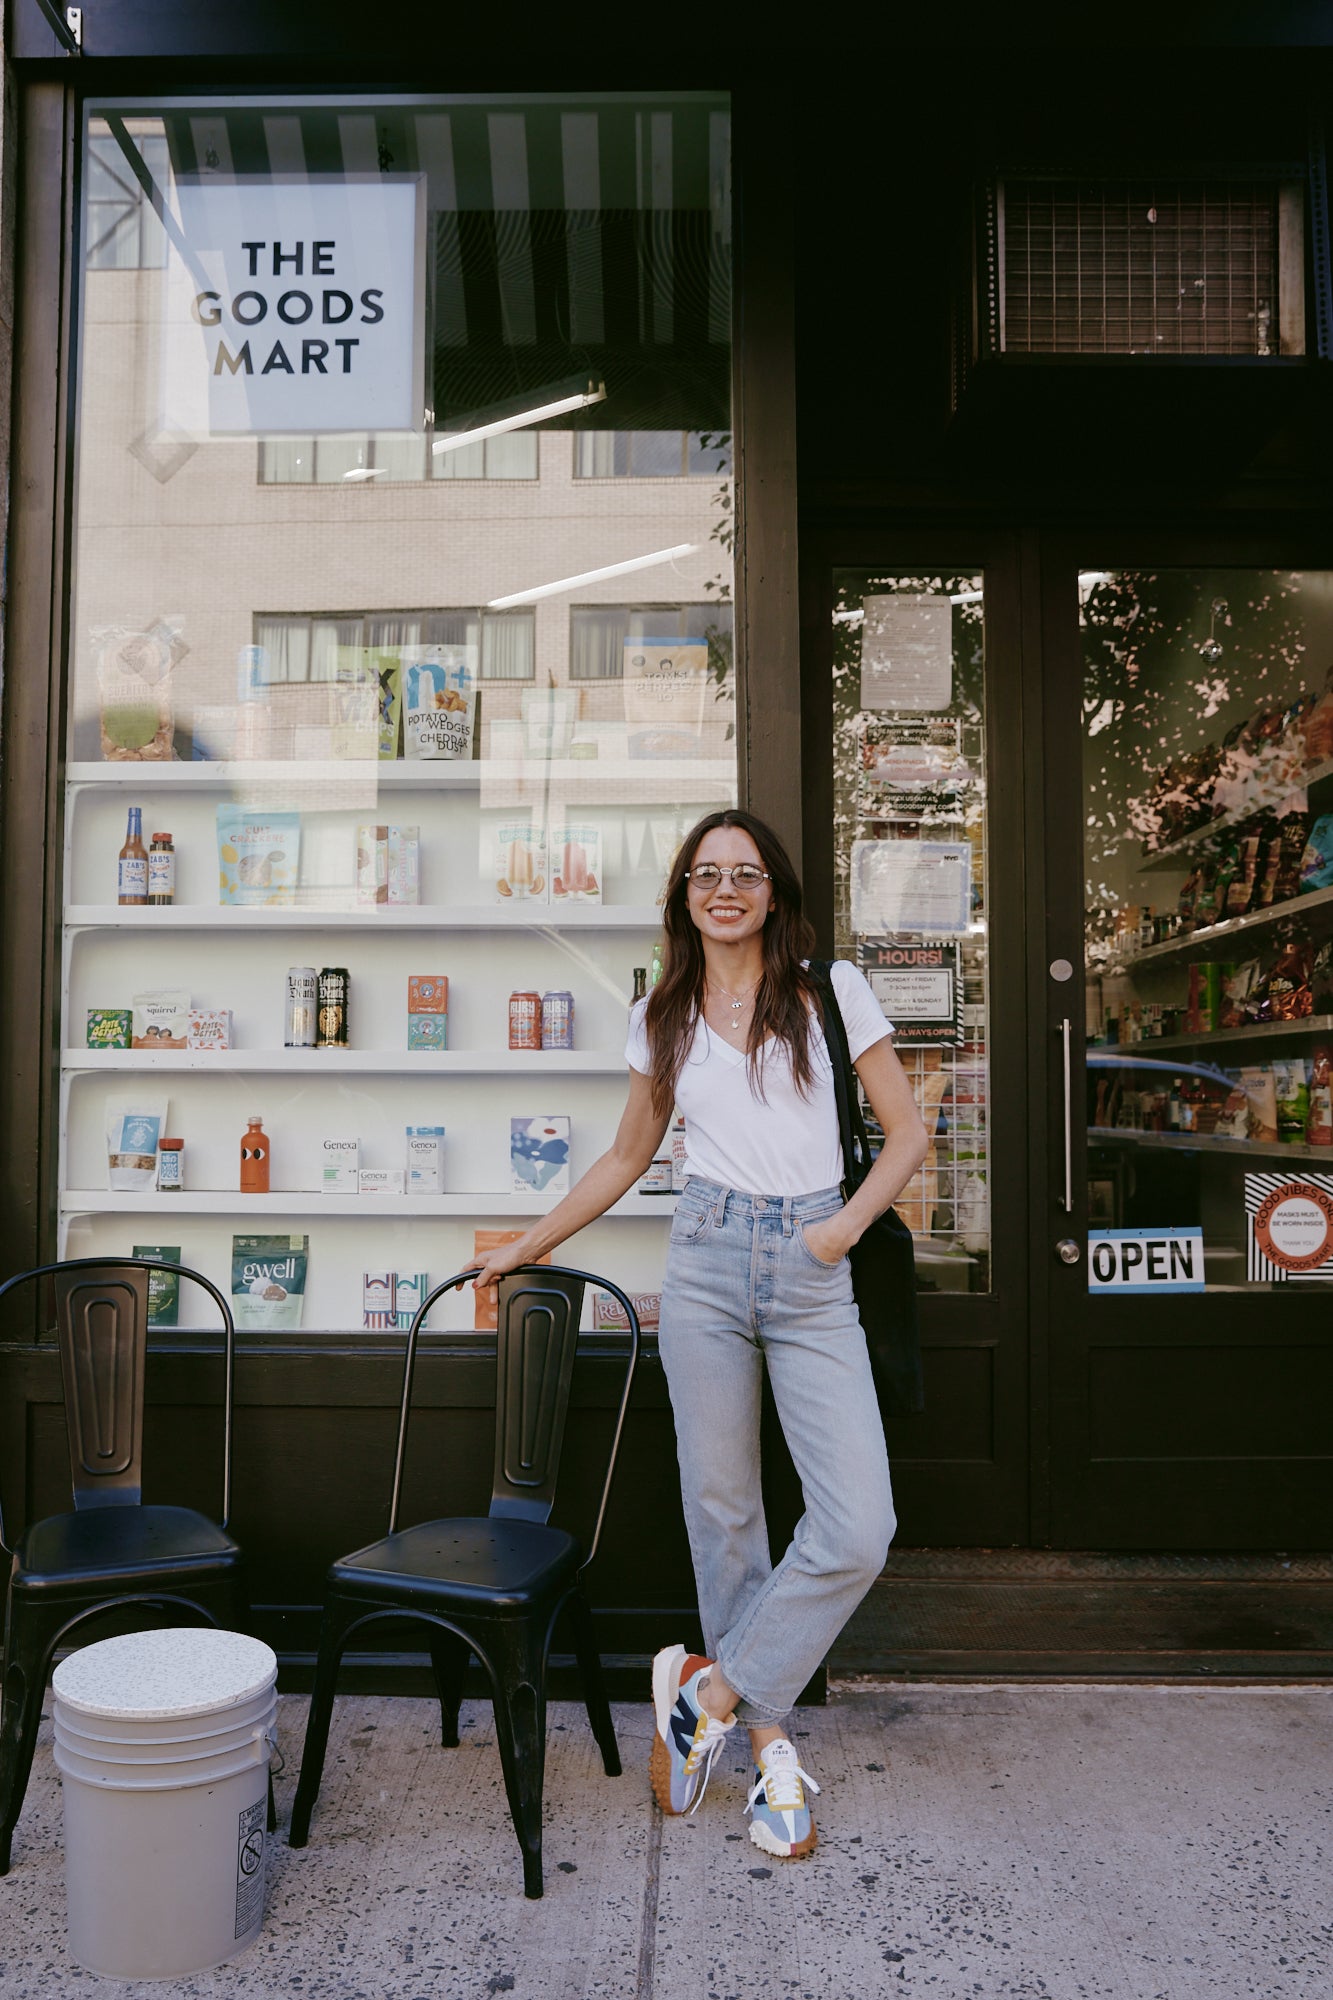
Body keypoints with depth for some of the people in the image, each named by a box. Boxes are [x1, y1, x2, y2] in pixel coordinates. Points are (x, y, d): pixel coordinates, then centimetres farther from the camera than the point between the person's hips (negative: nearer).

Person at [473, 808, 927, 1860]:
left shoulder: (831, 990, 4)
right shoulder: (663, 1019, 10)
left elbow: (908, 1131, 6)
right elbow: (627, 1157, 20)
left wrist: (846, 1224, -8)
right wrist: (524, 1247, 22)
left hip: (814, 1275, -1)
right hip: (708, 1260, 2)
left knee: (859, 1529, -10)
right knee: (722, 1508, 6)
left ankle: (712, 1688, 10)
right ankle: (770, 1744, 23)